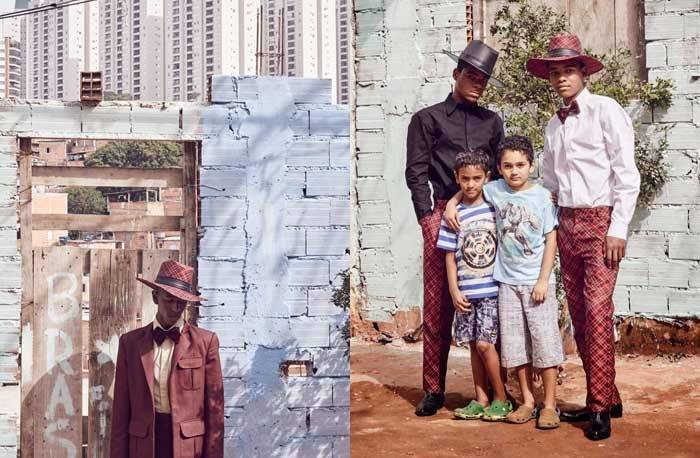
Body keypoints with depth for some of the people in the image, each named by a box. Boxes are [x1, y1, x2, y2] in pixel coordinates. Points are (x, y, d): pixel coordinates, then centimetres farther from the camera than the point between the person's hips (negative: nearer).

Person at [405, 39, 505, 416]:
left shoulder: (492, 121, 20)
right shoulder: (428, 119, 11)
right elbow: (417, 172, 3)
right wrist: (428, 217, -7)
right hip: (442, 215, -2)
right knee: (437, 306, -2)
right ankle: (433, 389, 6)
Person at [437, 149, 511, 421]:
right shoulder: (454, 215, 2)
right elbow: (450, 256, 3)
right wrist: (454, 290, -2)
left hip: (492, 289, -2)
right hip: (466, 292, 2)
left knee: (484, 343, -7)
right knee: (474, 345, 9)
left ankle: (501, 399, 8)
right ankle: (481, 399, 20)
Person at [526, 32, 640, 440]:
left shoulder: (606, 111, -4)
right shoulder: (553, 125, 15)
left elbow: (627, 174, -8)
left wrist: (618, 229, -13)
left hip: (601, 221, -6)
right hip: (566, 224, 7)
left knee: (597, 310, -12)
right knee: (578, 314, 7)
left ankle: (600, 408, -4)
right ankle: (606, 398, 18)